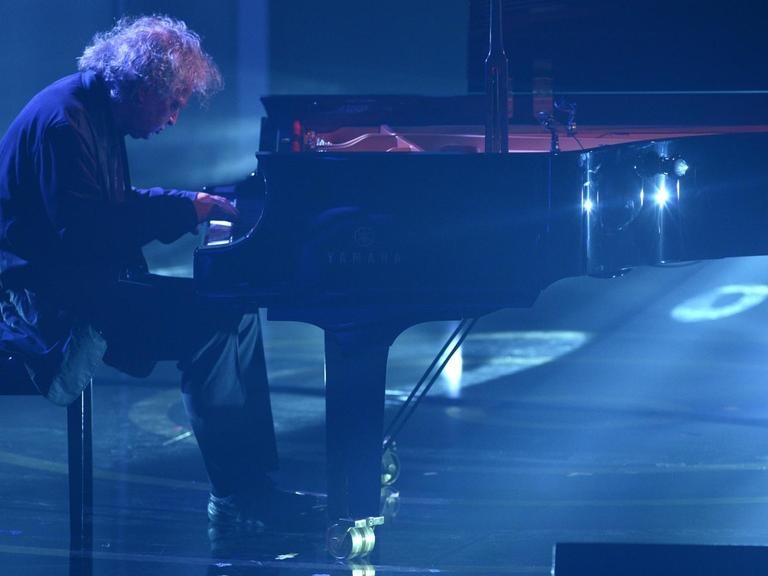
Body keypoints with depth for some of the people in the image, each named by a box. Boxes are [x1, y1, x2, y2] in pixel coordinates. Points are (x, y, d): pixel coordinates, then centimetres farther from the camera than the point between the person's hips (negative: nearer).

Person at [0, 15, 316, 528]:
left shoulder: (97, 111, 12)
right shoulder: (64, 121, -20)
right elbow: (84, 230, -26)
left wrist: (196, 204, 11)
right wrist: (184, 210, -19)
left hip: (87, 279, 11)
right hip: (55, 297, -11)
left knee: (234, 308, 4)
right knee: (209, 323, -22)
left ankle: (251, 481, 3)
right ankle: (234, 498, -14)